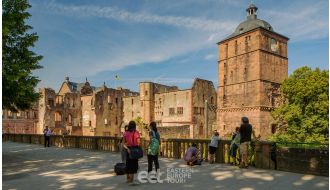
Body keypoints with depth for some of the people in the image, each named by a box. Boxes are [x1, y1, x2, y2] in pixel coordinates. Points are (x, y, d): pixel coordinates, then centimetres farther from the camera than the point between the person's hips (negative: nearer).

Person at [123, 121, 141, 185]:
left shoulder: (125, 133, 5)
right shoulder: (136, 132, -9)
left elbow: (124, 144, 0)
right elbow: (138, 143, -13)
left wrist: (127, 149, -10)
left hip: (128, 150, 6)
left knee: (128, 164, 15)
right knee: (133, 165, 0)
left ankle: (128, 179, 30)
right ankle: (131, 181, 0)